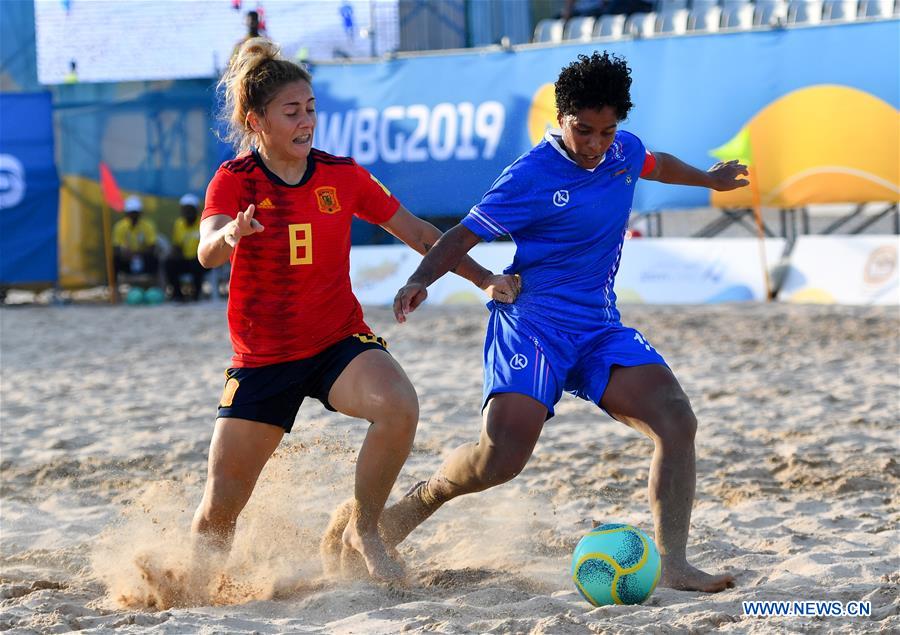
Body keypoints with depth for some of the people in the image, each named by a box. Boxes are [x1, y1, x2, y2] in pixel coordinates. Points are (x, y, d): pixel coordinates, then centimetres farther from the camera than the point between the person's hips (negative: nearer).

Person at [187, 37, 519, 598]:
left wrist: (484, 279, -2)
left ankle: (363, 531, -11)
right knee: (219, 510, -2)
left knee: (399, 406, -32)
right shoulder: (235, 181, -10)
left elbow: (418, 232, 8)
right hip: (262, 357, -1)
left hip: (340, 342, 1)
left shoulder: (342, 175, -1)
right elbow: (207, 252, -29)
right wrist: (229, 235, -53)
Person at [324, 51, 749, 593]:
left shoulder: (624, 151, 8)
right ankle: (415, 505, 10)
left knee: (677, 422, -15)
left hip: (600, 326, 6)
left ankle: (673, 567, -15)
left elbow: (656, 165, 33)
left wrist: (708, 179, 51)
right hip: (533, 321, -6)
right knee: (501, 459, -21)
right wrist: (422, 280, -27)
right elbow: (465, 234, -8)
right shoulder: (531, 177, -12)